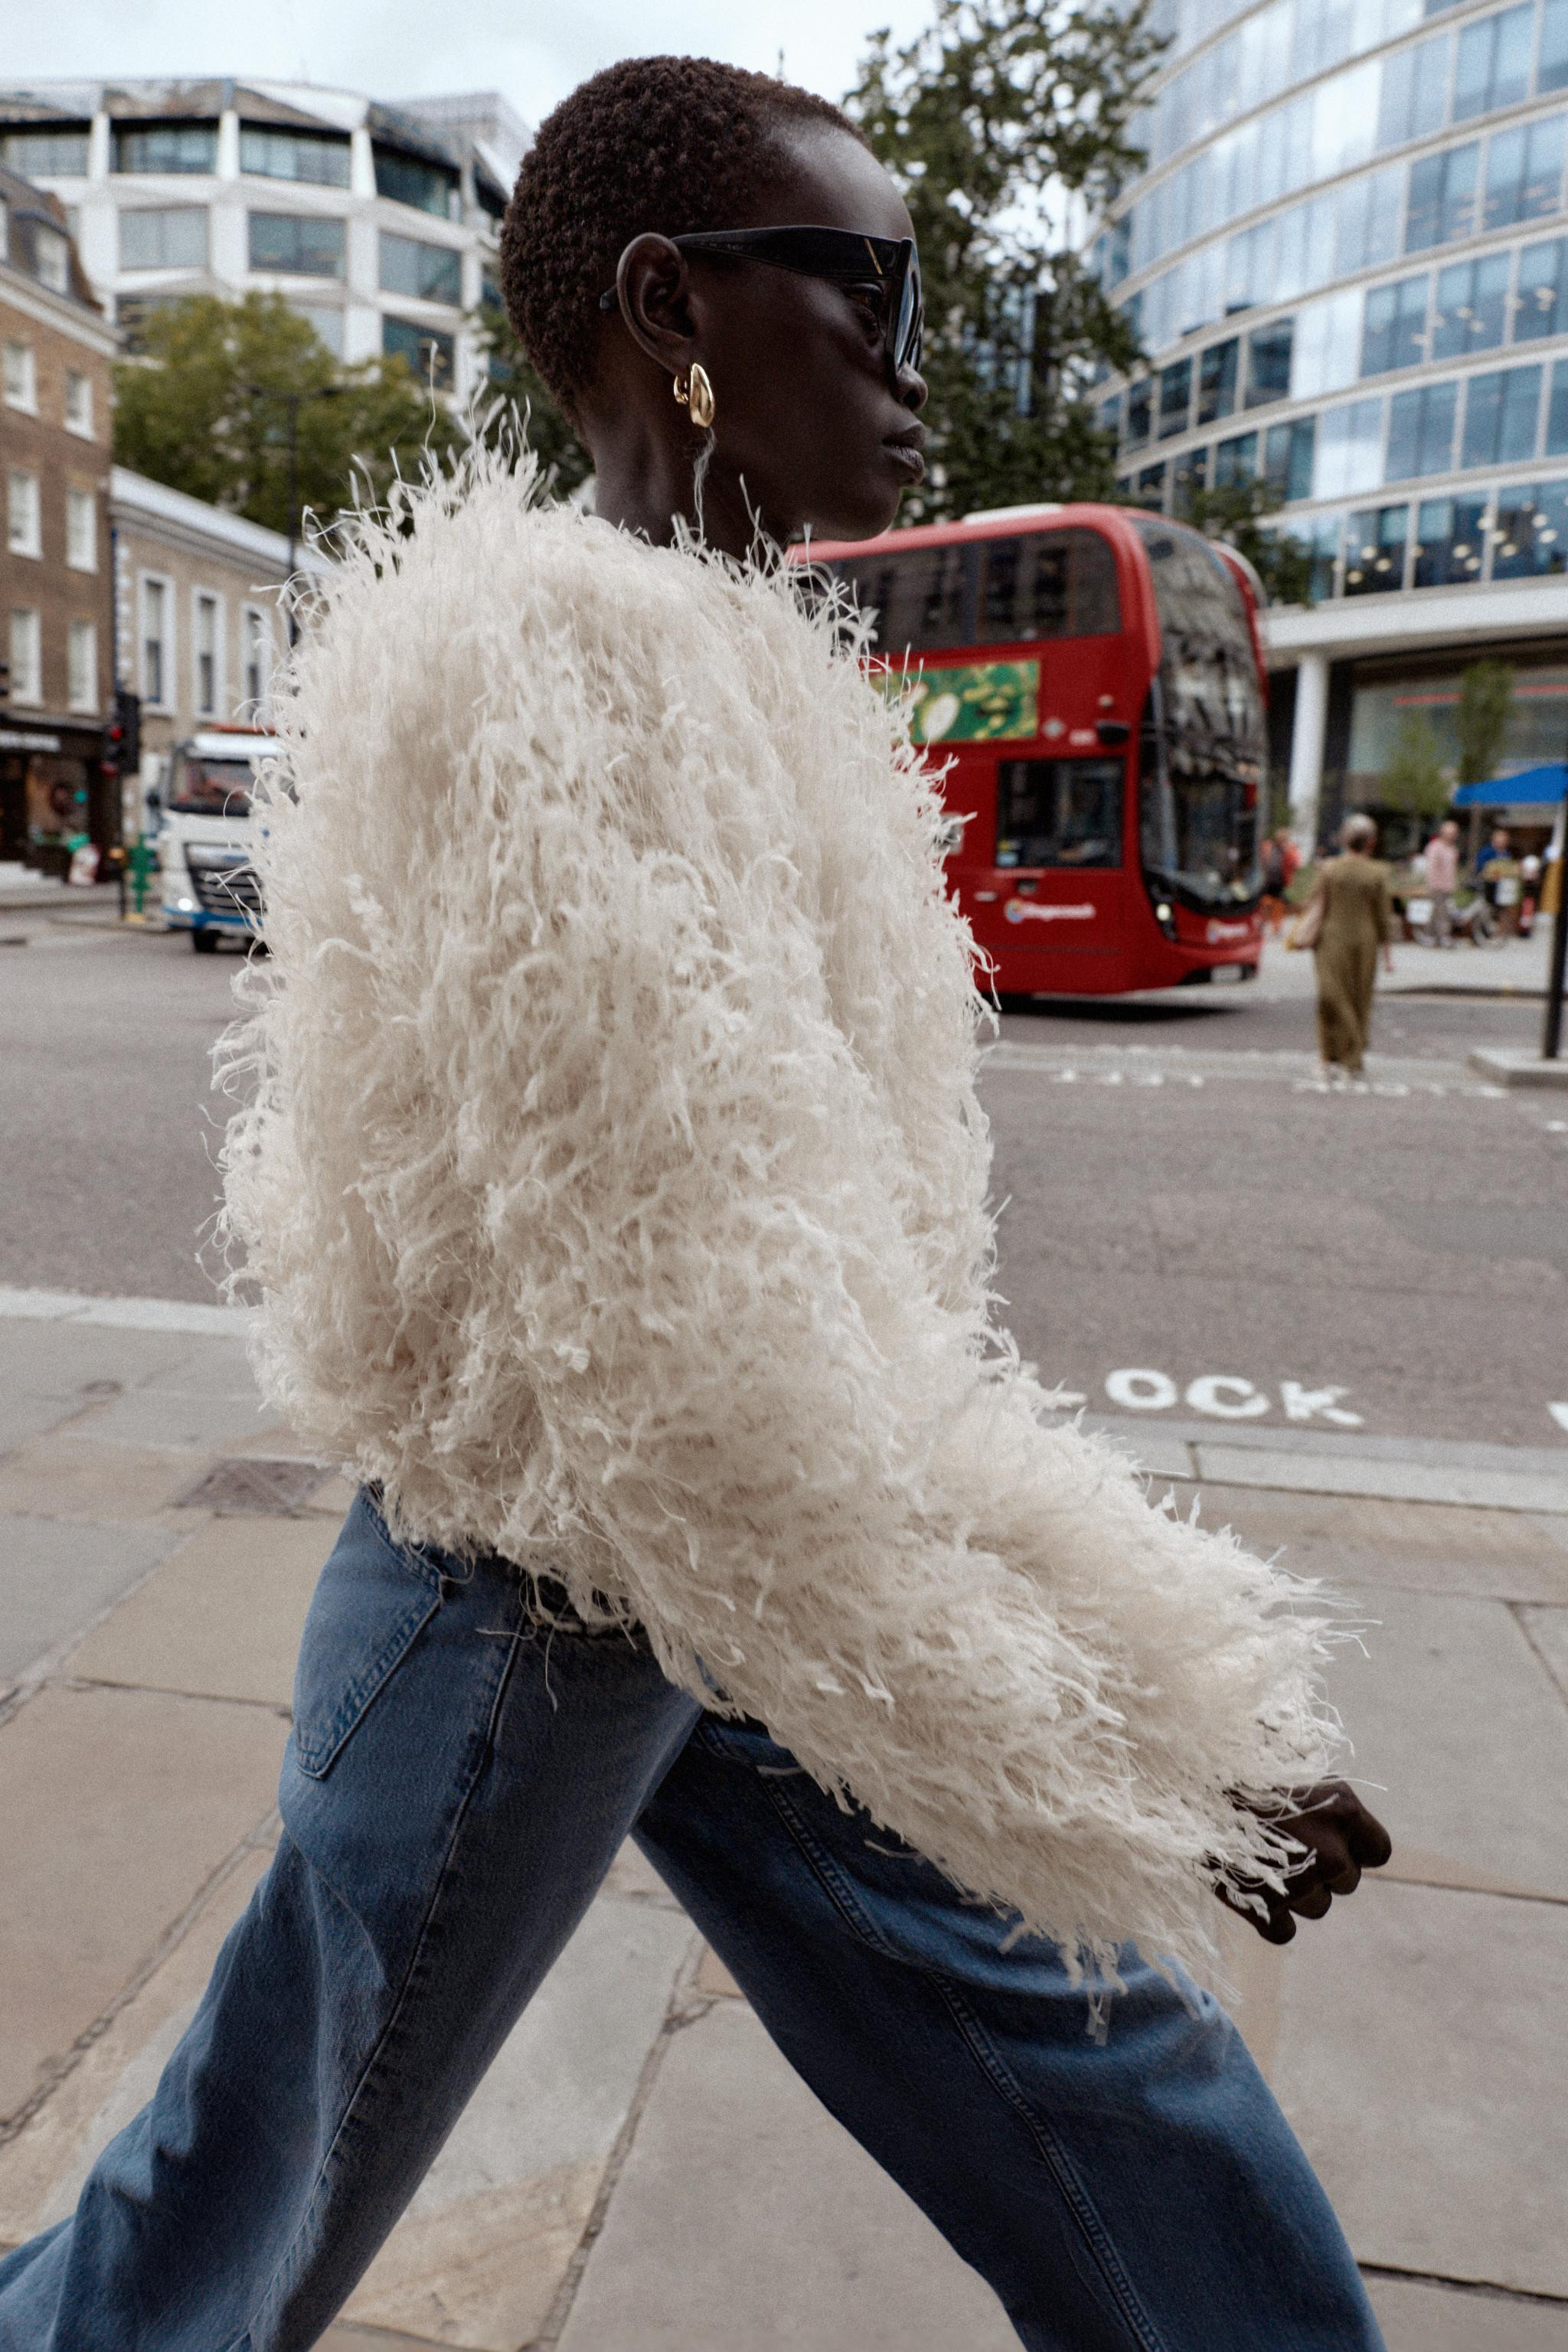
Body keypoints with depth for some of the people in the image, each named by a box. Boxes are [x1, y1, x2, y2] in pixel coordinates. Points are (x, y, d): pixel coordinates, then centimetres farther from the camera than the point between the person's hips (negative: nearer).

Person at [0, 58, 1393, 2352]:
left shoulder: (718, 669, 7)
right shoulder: (538, 649, -23)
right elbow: (678, 1304, -29)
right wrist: (1146, 1715, -23)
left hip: (753, 1567, 8)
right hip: (538, 1602, -8)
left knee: (1106, 2093, 20)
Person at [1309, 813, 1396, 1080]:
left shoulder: (1329, 870, -3)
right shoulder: (1377, 873, -4)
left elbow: (1320, 909, 0)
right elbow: (1383, 915, -1)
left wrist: (1314, 942, 11)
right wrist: (1387, 952, 4)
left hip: (1332, 940, 0)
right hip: (1365, 941, 0)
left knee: (1333, 999, 3)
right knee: (1360, 1000, 11)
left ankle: (1332, 1058, -5)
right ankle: (1354, 1061, 16)